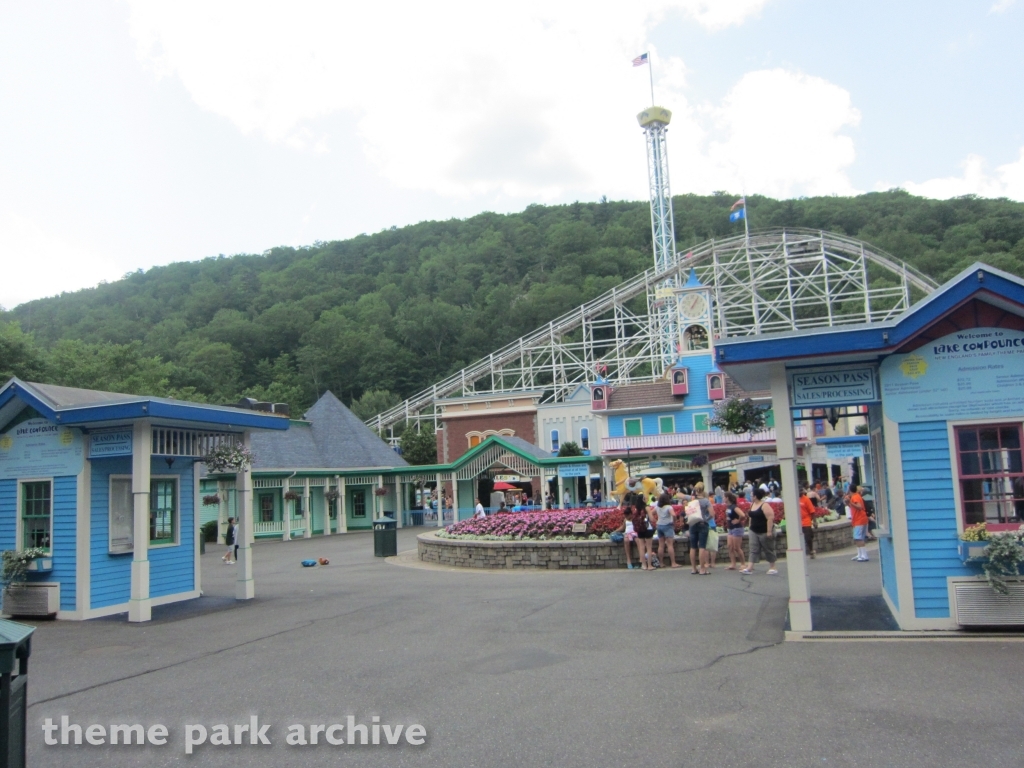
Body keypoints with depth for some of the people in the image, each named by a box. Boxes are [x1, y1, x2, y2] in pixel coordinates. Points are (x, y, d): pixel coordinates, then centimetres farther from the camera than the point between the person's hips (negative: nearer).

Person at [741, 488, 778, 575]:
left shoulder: (765, 505, -17)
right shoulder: (752, 505, 9)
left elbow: (770, 518, -21)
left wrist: (769, 531, -24)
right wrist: (750, 527, 19)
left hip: (764, 532, -7)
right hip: (754, 532, 8)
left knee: (769, 550, 4)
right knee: (753, 550, 0)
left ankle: (772, 568, 15)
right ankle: (749, 568, -6)